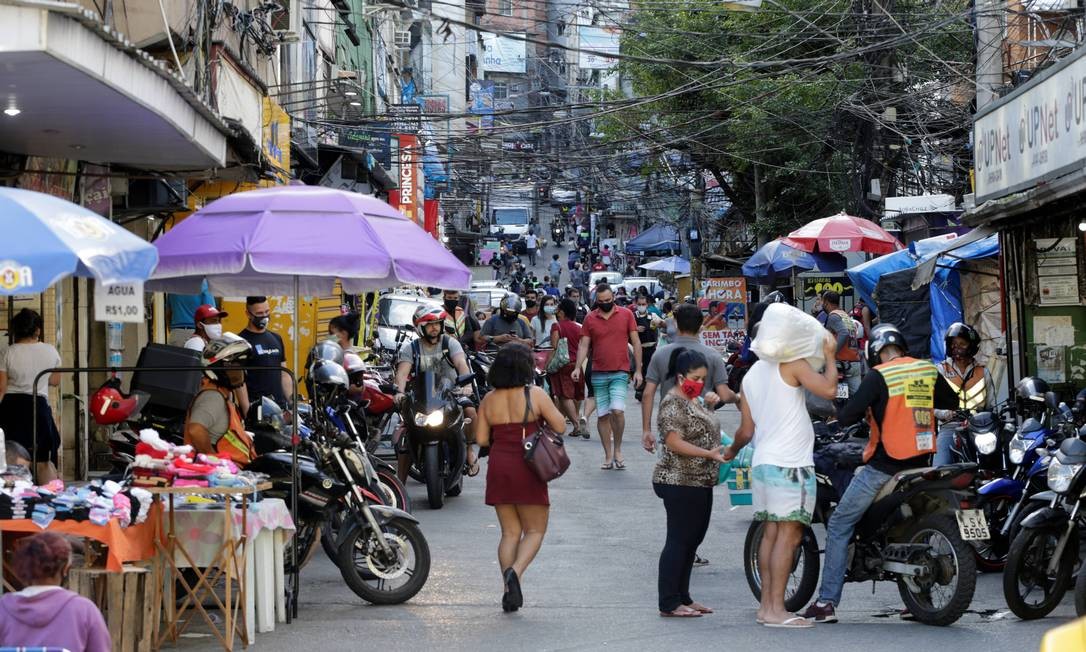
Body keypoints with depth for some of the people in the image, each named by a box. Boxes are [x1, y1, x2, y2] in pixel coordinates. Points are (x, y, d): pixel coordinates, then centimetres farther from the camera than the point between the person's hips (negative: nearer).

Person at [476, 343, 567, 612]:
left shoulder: (489, 400, 4)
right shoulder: (535, 394, -8)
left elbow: (481, 439, 5)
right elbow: (560, 426, -6)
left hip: (498, 469, 4)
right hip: (526, 469, -4)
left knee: (510, 532, 12)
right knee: (535, 530, 7)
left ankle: (509, 592, 4)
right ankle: (515, 571, -19)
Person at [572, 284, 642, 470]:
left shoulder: (626, 315, 1)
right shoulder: (590, 319, 4)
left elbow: (636, 343, 3)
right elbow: (584, 345, 4)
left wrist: (638, 370, -1)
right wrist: (578, 367, -11)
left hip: (620, 373, -2)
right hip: (598, 373, 2)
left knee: (617, 411, -16)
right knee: (602, 415, 4)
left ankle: (618, 450, 3)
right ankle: (608, 455, 13)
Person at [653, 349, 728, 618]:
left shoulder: (694, 399, 15)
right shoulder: (673, 403, -14)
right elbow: (675, 442, -22)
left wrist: (708, 405, 13)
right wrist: (709, 454, -30)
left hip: (700, 482, 10)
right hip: (680, 484, -10)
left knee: (692, 540, 13)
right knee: (679, 540, -7)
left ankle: (683, 597, 21)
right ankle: (669, 603, -4)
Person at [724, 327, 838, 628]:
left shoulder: (750, 376, 16)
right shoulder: (793, 364, -6)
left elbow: (746, 430, 17)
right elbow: (828, 389, -19)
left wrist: (731, 451, 36)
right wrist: (829, 356, -3)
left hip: (762, 462, 8)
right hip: (791, 464, -8)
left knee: (771, 533, 10)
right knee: (789, 534, -9)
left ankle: (766, 604, 11)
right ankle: (776, 609, -12)